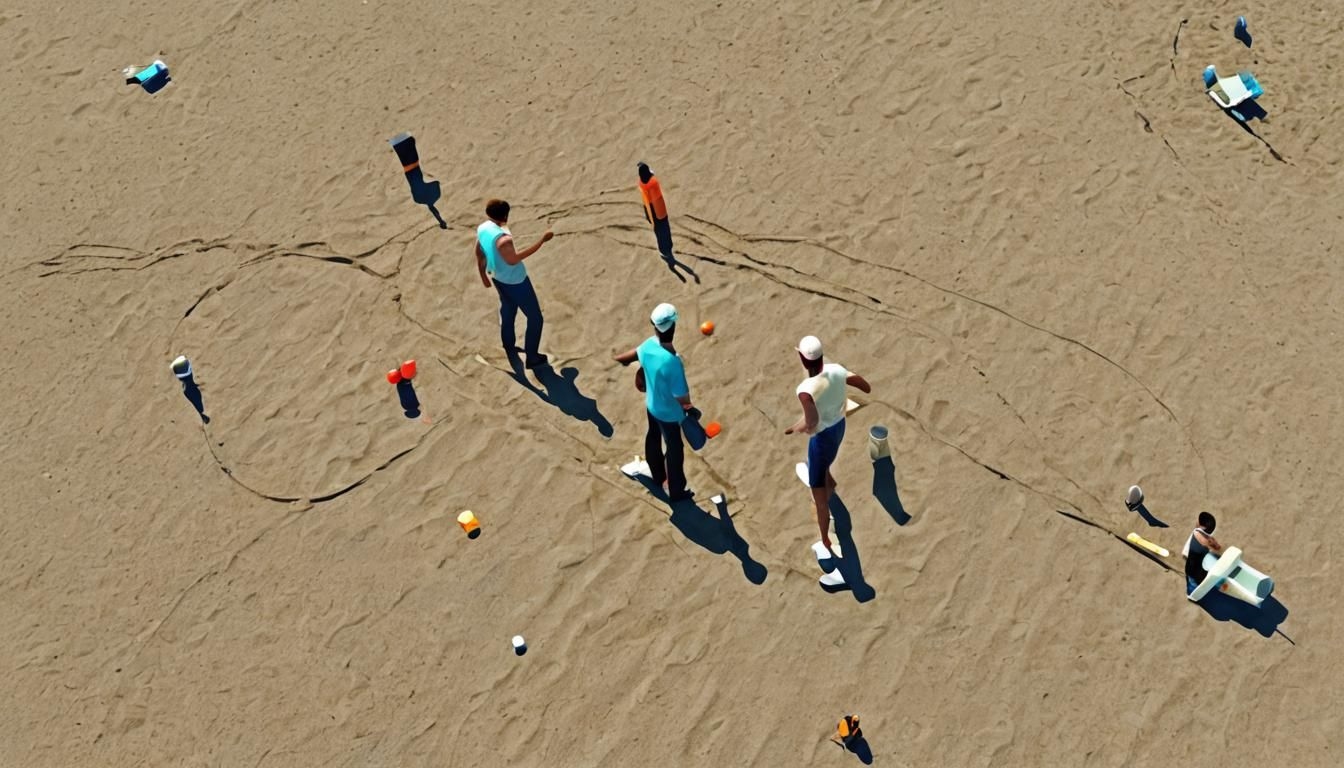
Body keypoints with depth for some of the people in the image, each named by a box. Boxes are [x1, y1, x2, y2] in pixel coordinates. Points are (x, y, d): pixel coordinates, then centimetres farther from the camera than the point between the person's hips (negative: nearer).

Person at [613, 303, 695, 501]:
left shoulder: (648, 345, -20)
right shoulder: (672, 361, -41)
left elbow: (636, 353, 7)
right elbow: (682, 397, -32)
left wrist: (620, 358, 29)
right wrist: (688, 403, -9)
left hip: (651, 405, 7)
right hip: (669, 413, -7)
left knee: (653, 439, 29)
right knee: (675, 450, 15)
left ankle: (657, 476, 54)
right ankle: (676, 492, 34)